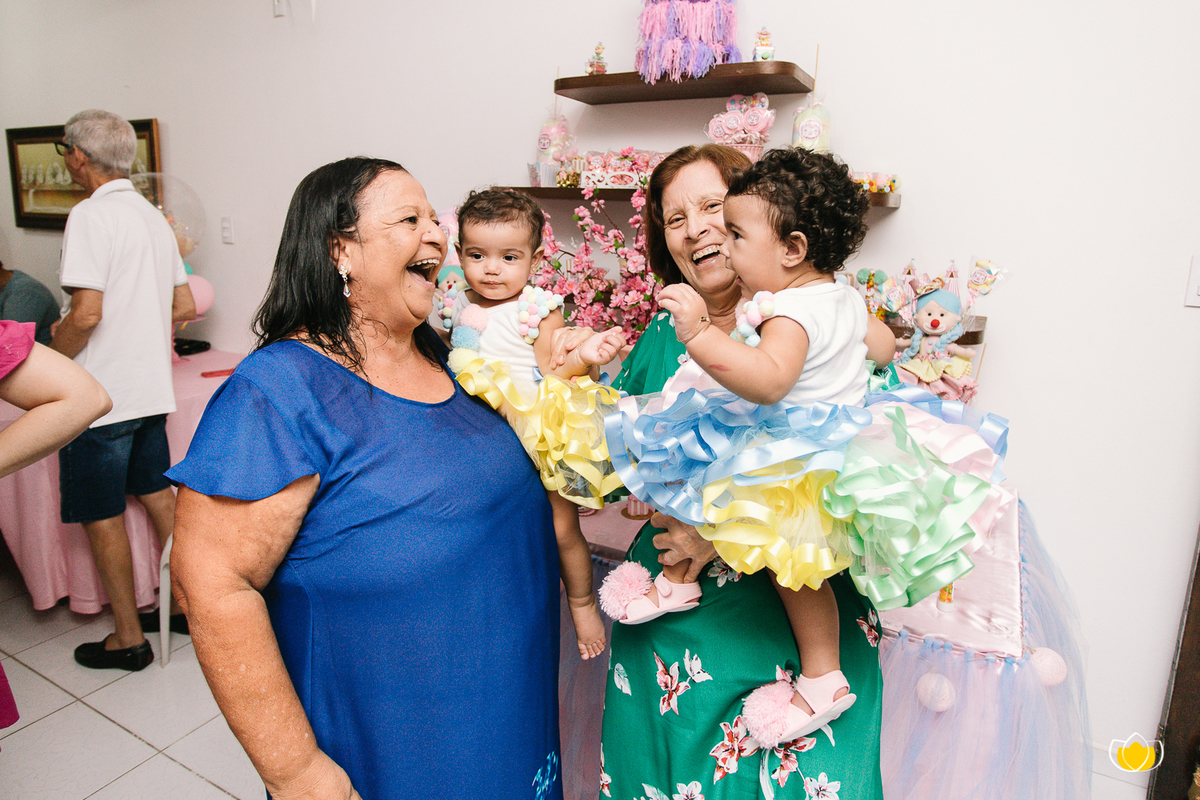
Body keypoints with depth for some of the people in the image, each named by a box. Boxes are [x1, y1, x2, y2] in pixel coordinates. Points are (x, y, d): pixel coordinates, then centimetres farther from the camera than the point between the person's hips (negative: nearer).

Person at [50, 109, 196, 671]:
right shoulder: (153, 216, 11)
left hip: (100, 395, -8)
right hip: (152, 387, 8)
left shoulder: (91, 215, -14)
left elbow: (87, 313, -21)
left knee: (103, 518, 4)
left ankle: (128, 638, 15)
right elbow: (184, 308, 14)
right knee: (158, 495, 17)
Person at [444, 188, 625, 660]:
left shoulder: (539, 311, -12)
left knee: (561, 530, 2)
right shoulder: (458, 306, 4)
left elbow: (549, 379, -15)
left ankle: (581, 601, 29)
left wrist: (583, 357, -31)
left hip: (538, 440, -4)